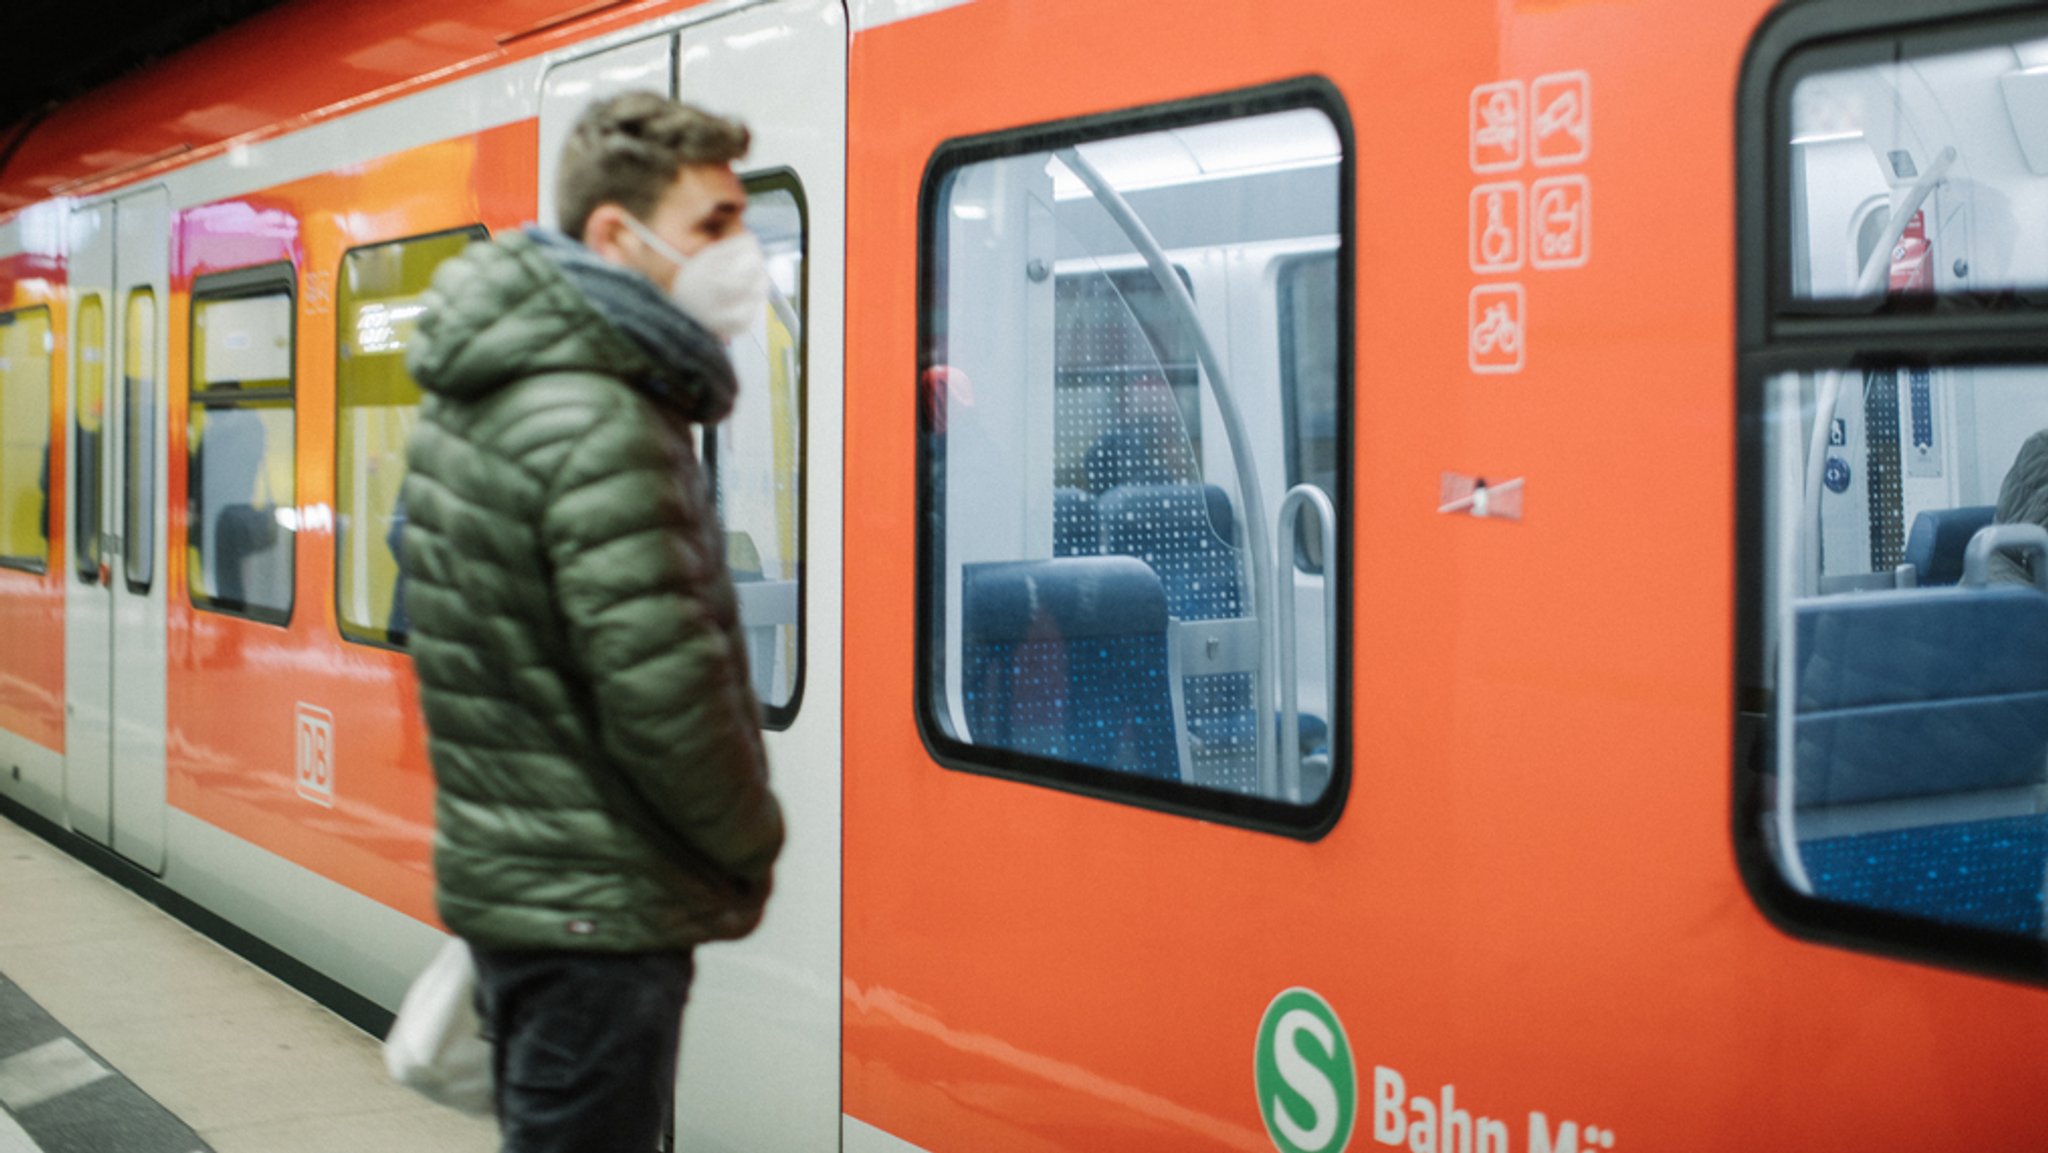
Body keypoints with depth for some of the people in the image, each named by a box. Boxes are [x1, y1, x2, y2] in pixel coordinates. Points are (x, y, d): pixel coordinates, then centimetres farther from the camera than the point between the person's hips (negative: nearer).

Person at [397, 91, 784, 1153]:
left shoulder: (476, 395, 10)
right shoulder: (603, 429, -21)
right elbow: (665, 695, -24)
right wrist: (752, 847, -7)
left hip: (504, 868, 10)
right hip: (592, 907, -10)